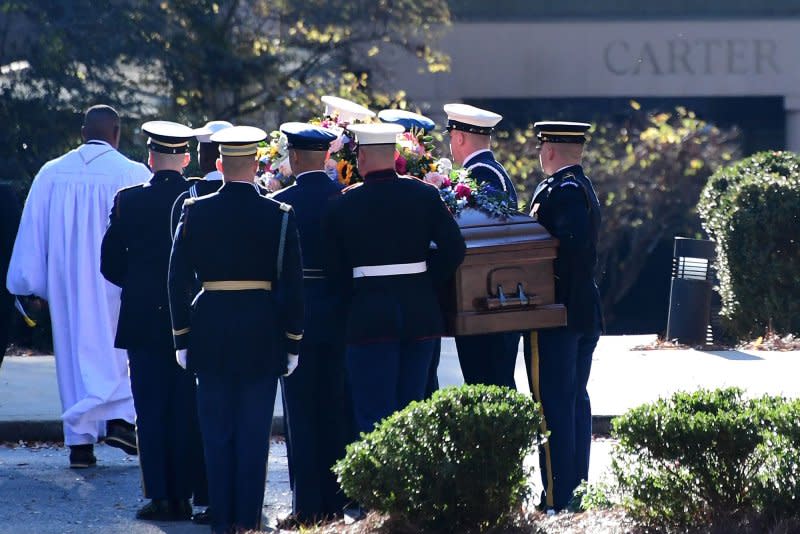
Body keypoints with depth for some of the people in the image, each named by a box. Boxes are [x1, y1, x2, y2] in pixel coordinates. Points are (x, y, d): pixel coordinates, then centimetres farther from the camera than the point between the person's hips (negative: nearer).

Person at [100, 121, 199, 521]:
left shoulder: (128, 201, -5)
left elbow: (110, 265, 1)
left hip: (144, 321, -1)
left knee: (150, 410, 3)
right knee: (186, 410, 6)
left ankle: (159, 497, 0)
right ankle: (183, 496, 7)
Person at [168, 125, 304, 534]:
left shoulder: (195, 212, -2)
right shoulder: (279, 216, -5)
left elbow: (178, 280, -1)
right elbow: (291, 285, -3)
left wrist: (181, 338, 6)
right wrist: (292, 342, 4)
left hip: (210, 333, 1)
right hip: (262, 334, -1)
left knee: (216, 432, 7)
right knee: (254, 431, 4)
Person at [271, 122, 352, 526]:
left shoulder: (281, 203, -11)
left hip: (298, 314, -4)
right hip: (341, 314, 4)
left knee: (302, 414, 1)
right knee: (337, 411, 11)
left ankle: (306, 506, -1)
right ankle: (336, 501, 14)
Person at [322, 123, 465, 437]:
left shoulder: (343, 204, -4)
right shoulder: (424, 195, 0)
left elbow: (334, 270, 0)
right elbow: (454, 248, -3)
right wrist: (427, 282, 8)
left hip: (369, 314, -3)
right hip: (420, 313, 3)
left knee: (374, 414, 0)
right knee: (411, 408, 13)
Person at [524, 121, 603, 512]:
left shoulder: (558, 191, -16)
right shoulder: (583, 187, 15)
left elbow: (574, 246, -26)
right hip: (585, 313, 10)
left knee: (553, 404, -8)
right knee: (576, 399, 14)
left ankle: (557, 497, -9)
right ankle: (577, 487, 19)